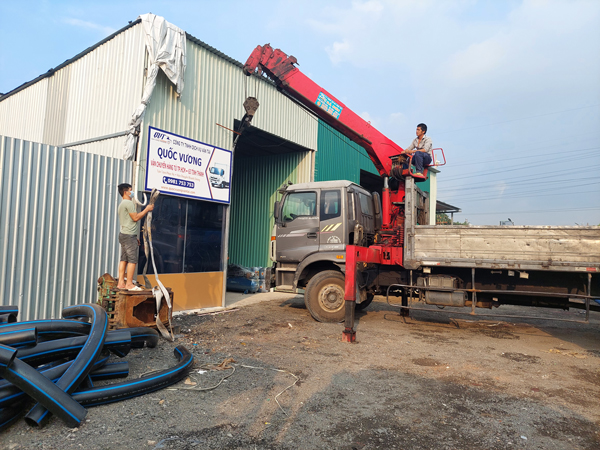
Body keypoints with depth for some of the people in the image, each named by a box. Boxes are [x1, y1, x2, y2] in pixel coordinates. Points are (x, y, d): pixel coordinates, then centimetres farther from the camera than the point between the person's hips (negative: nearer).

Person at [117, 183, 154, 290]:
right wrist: (147, 209, -5)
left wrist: (134, 237, 23)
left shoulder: (122, 204, 22)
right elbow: (135, 217, -15)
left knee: (124, 259, 8)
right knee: (132, 259, -8)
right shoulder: (129, 203, -10)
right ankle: (129, 284, -7)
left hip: (123, 234, 10)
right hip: (129, 235, -10)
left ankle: (121, 283, 9)